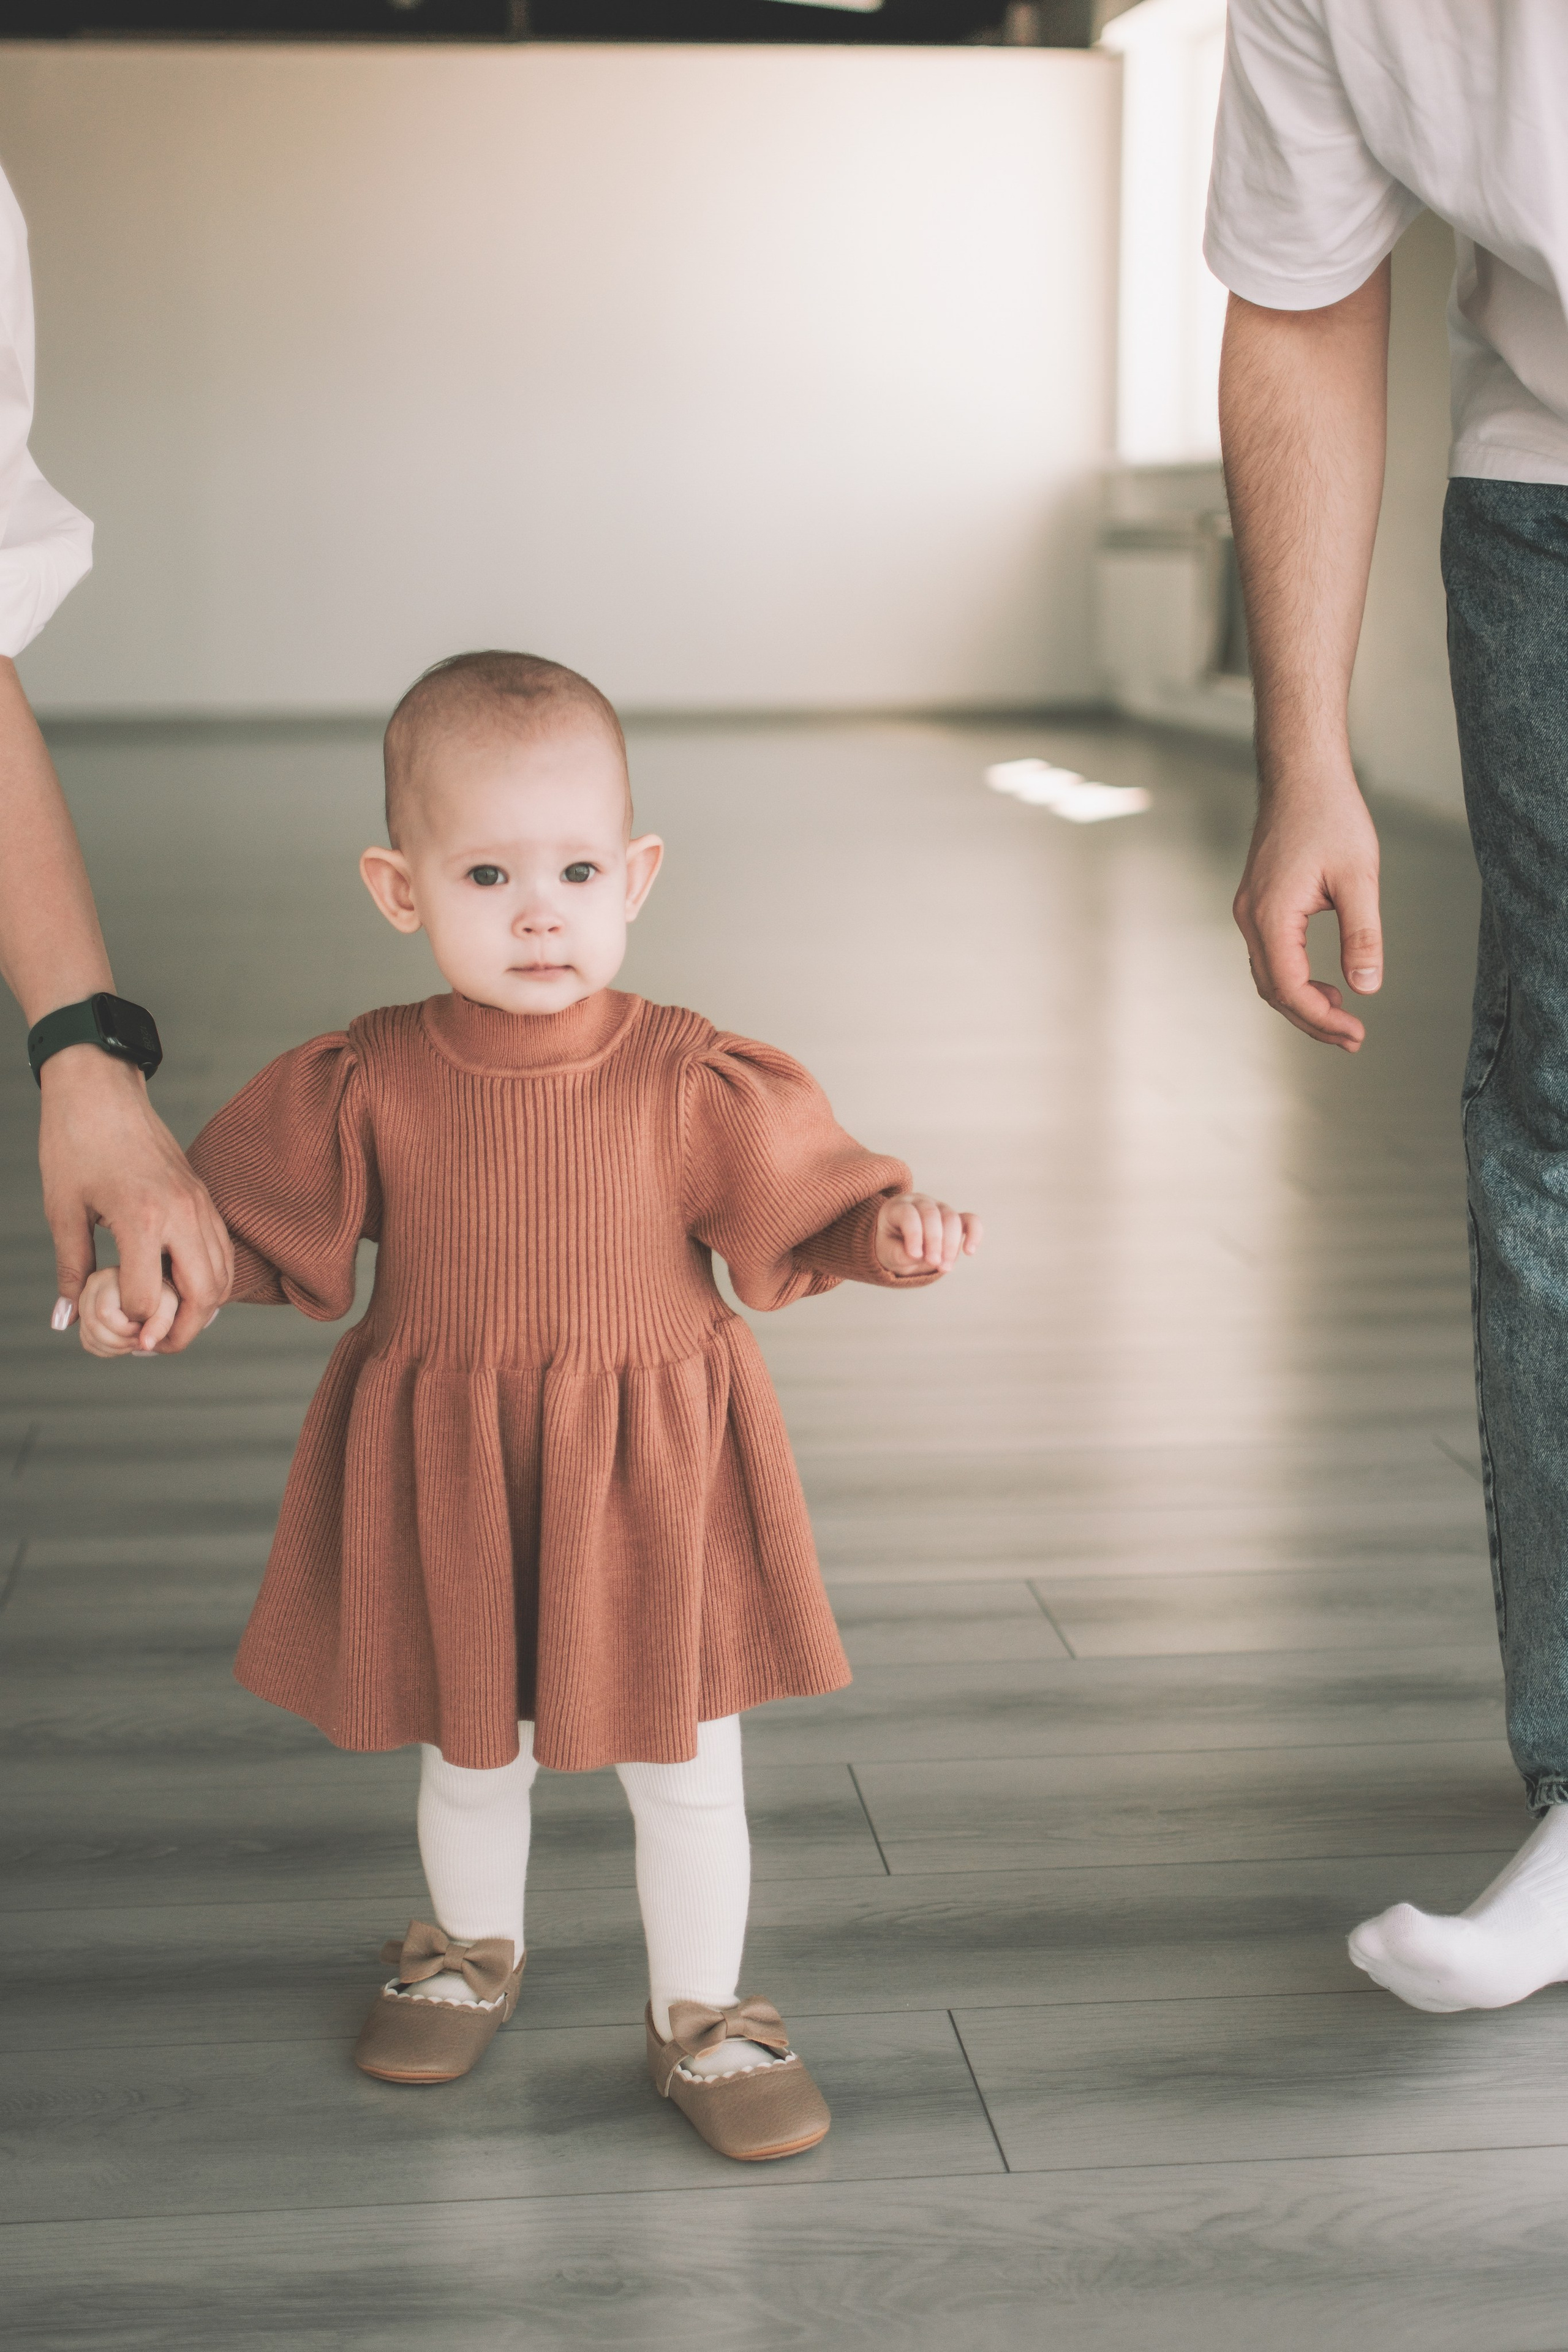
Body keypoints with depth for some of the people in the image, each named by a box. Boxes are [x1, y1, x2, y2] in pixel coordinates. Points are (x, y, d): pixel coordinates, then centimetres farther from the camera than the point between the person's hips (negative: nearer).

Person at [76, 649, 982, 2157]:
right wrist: (146, 1281, -14)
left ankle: (699, 2018, 32)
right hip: (441, 1481, 1)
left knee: (684, 1768, 10)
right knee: (465, 1751, 22)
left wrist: (886, 1234, -22)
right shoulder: (364, 1087, -10)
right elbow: (256, 1225, 1)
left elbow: (792, 1217, -3)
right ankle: (473, 1953, 49)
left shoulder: (695, 1082, -12)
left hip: (651, 1476, -1)